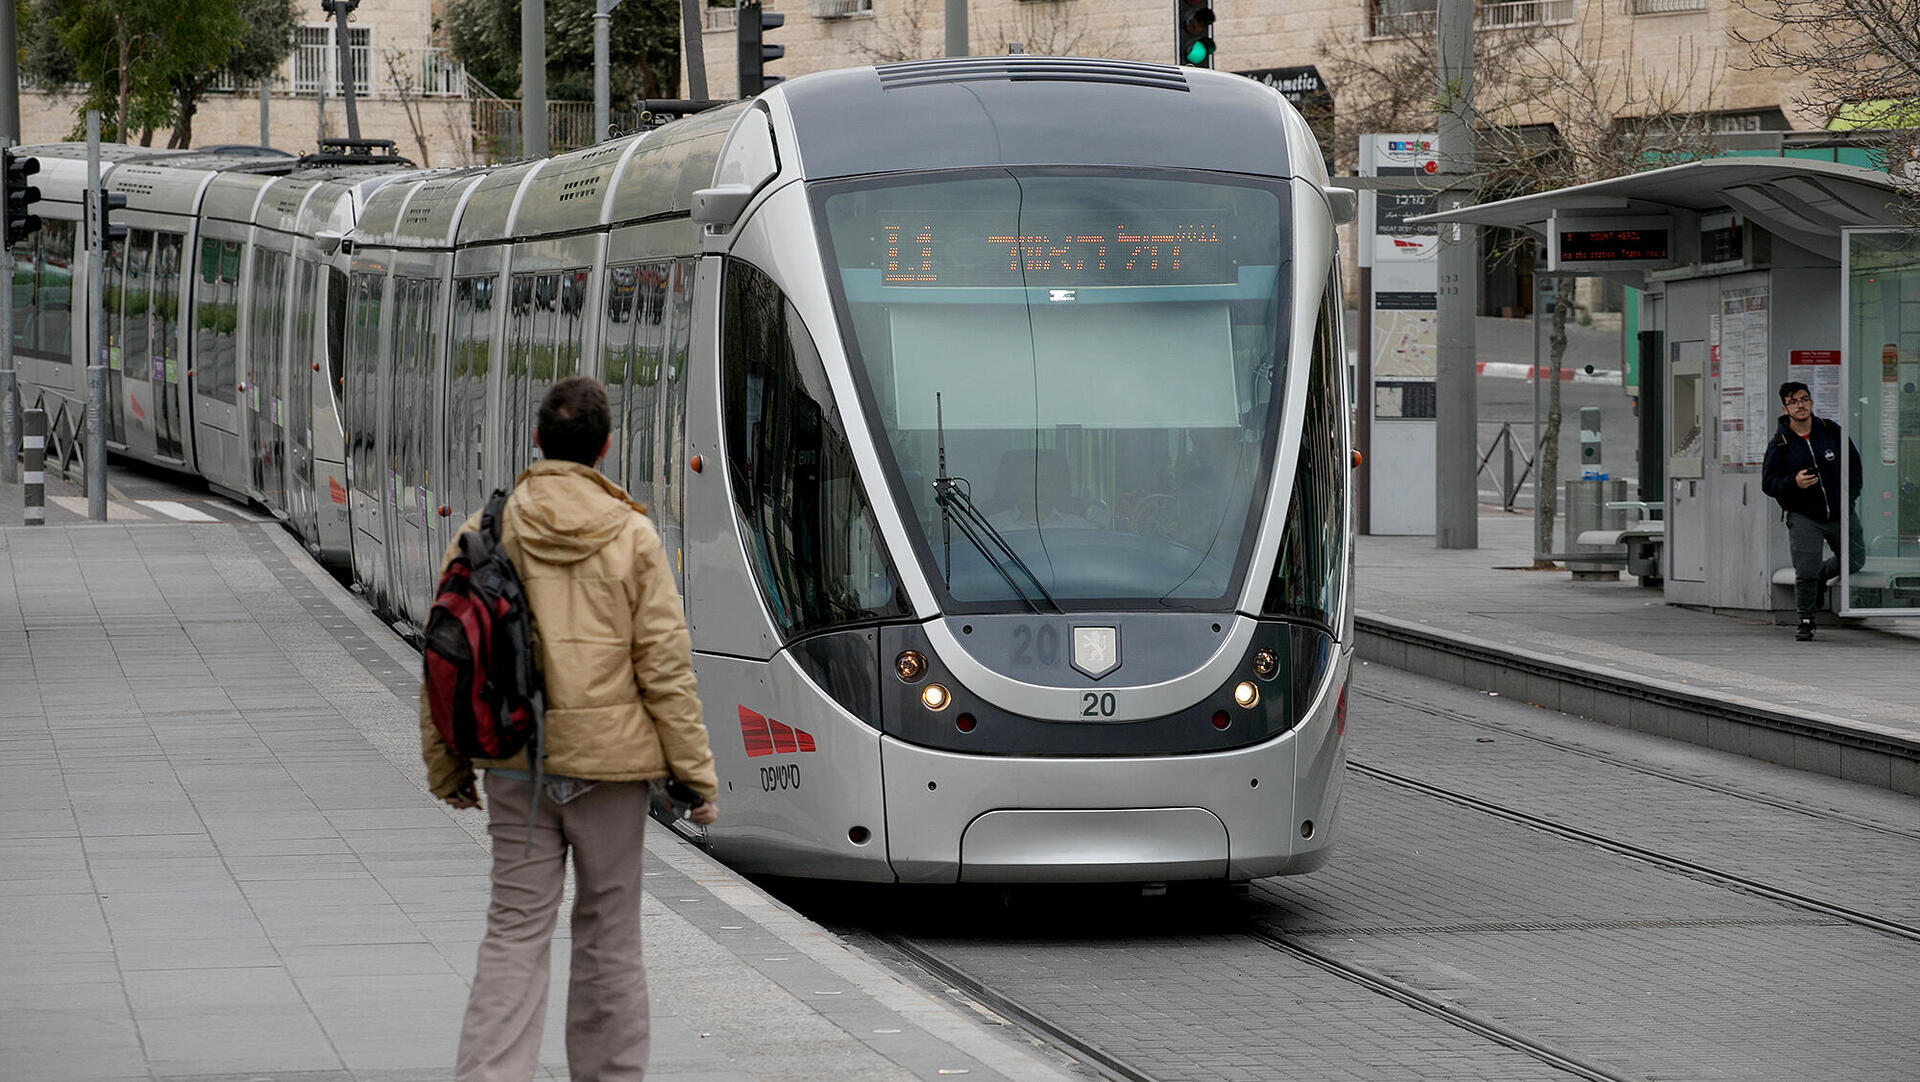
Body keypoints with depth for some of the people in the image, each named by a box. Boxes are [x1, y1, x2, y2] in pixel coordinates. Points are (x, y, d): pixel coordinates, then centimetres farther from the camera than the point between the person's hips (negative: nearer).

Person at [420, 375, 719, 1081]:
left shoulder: (484, 533, -1)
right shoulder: (632, 537, -6)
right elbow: (665, 666, -6)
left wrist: (447, 767, 13)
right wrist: (696, 772, 1)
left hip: (516, 762, 1)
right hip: (610, 759, -1)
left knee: (515, 931, 3)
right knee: (608, 933, 11)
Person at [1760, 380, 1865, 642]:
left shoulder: (1831, 431, 2)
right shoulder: (1780, 444, -5)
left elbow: (1853, 461, 14)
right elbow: (1768, 483, -5)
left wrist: (1851, 494, 4)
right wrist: (1793, 483, -24)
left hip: (1841, 513, 3)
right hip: (1803, 517, -3)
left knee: (1855, 561, 14)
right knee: (1805, 573, -11)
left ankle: (1821, 576, 41)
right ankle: (1806, 622, 5)